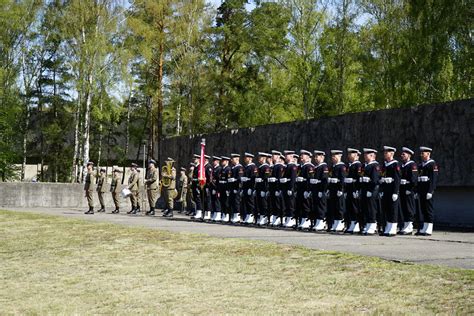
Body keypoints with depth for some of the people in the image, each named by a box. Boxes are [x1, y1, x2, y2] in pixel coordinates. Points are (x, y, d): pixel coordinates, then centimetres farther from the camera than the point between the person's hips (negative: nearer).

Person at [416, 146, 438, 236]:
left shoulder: (433, 164, -7)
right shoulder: (420, 165, 17)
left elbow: (434, 179, -14)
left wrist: (430, 191, -21)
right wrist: (417, 191, 16)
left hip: (428, 190, -8)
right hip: (421, 191, 8)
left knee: (428, 209, -6)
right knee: (423, 209, 9)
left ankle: (429, 230, -4)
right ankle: (424, 229, 13)